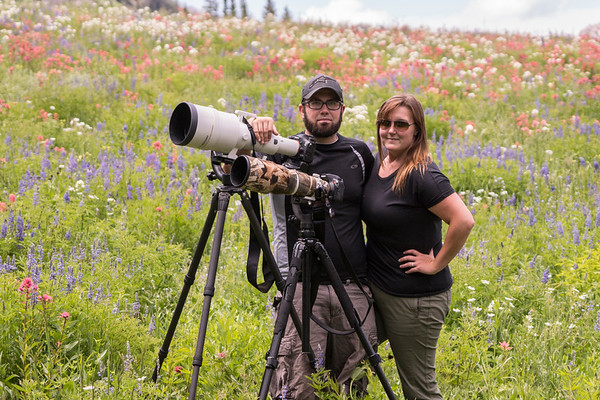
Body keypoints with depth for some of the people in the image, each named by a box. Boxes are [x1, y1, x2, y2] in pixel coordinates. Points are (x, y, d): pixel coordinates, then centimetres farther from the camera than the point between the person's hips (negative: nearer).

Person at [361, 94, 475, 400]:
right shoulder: (377, 163, 5)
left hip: (416, 298, -8)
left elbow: (464, 221, -30)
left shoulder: (421, 175, -21)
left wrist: (436, 263, -20)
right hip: (377, 287, 9)